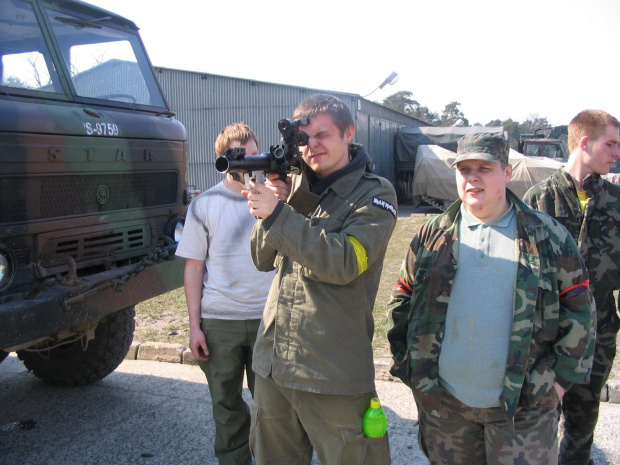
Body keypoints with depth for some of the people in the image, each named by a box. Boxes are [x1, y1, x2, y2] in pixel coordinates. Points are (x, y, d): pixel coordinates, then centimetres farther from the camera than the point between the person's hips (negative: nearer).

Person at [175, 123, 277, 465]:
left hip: (268, 318, 0)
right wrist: (194, 326, -1)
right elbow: (194, 267, 2)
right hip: (218, 321, 0)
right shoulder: (204, 205, 1)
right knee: (227, 405, 12)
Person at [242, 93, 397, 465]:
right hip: (272, 360, 6)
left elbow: (344, 263, -21)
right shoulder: (296, 187, 9)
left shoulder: (374, 194, -6)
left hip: (333, 371, -5)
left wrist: (278, 214, -22)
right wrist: (271, 198, -9)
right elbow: (263, 260, 5)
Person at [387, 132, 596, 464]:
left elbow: (578, 311, 2)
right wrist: (407, 362, 4)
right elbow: (402, 300, 8)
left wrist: (562, 376, -2)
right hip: (442, 400, 2)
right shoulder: (432, 235, 3)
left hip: (523, 404, -2)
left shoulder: (548, 236, -1)